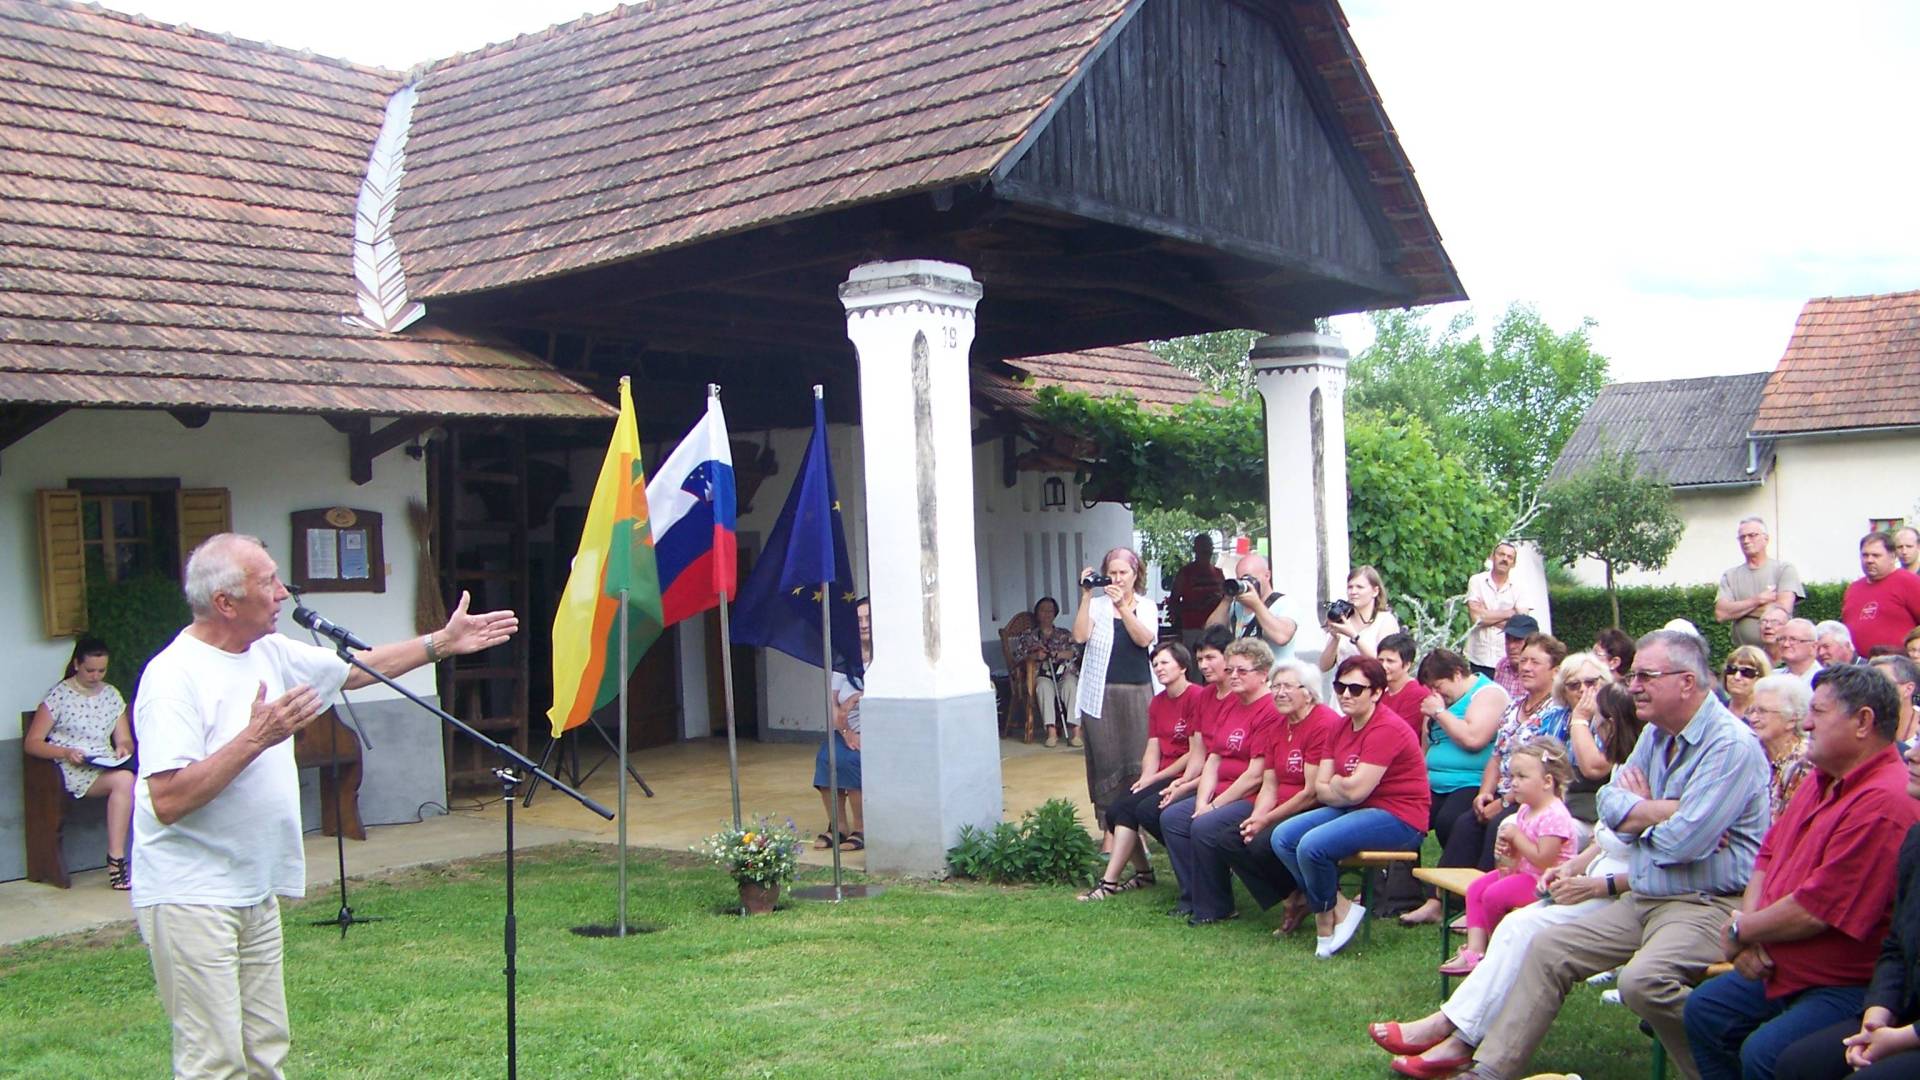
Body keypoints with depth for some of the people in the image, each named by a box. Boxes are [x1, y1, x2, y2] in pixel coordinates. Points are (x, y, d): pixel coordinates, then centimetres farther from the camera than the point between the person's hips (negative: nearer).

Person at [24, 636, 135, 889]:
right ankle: (116, 861, -32)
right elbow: (32, 743, -1)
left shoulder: (111, 695, 16)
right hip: (73, 772, -5)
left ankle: (117, 862, -28)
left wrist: (123, 748, -7)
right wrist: (66, 752, -17)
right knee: (125, 780, -34)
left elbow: (125, 740, 17)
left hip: (106, 767, 5)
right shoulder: (59, 695, 1)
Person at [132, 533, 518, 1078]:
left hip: (256, 893, 9)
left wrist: (442, 641, 22)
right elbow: (168, 800, -25)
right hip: (192, 900, -9)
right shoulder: (174, 677, -18)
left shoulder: (271, 653, 8)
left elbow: (354, 669, 23)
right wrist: (255, 739, -27)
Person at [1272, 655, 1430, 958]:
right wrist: (1343, 788, -15)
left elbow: (1355, 790, -22)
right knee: (1283, 837, -5)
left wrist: (1334, 785, -1)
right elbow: (1320, 789, 4)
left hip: (1398, 819, -9)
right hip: (1357, 810, 9)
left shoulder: (1387, 729, -17)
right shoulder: (1339, 728, 10)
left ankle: (1327, 912, 3)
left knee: (1312, 845, -26)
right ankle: (1339, 908, -4)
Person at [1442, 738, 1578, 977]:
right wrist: (1507, 852, -2)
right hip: (1523, 872, 11)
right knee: (1475, 888, 3)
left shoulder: (1554, 815, -22)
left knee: (1494, 895, -23)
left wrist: (1516, 836, -19)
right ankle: (1474, 949, -3)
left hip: (1544, 882, -11)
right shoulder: (1526, 810, 10)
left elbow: (1543, 859, -27)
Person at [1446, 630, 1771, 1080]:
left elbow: (1683, 842, -23)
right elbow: (1611, 803, 6)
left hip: (1709, 904, -9)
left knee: (1643, 979, -33)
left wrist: (1639, 811, -2)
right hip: (1642, 899, 9)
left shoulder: (1731, 744, -16)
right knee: (1548, 949, 4)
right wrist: (1666, 811, -12)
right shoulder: (1655, 734, 12)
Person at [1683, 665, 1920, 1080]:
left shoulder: (1882, 804, -26)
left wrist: (1741, 932, -10)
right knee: (1705, 1009, 17)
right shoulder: (1825, 779, 8)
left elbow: (1816, 911, -27)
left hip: (1848, 987, -11)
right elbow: (1769, 854, 13)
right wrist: (1749, 933, -4)